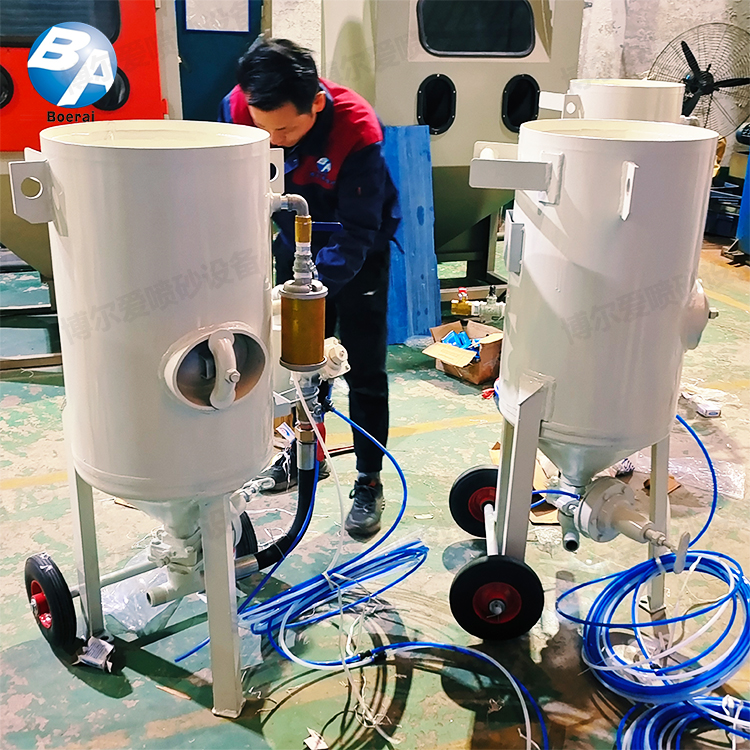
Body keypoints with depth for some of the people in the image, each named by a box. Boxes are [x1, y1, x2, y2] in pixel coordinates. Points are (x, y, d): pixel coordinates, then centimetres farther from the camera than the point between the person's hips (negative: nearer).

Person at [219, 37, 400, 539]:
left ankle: (370, 482, 10)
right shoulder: (238, 108, -23)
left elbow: (355, 234, -32)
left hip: (358, 252, -4)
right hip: (296, 243, 4)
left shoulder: (358, 131, -35)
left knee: (364, 368, -3)